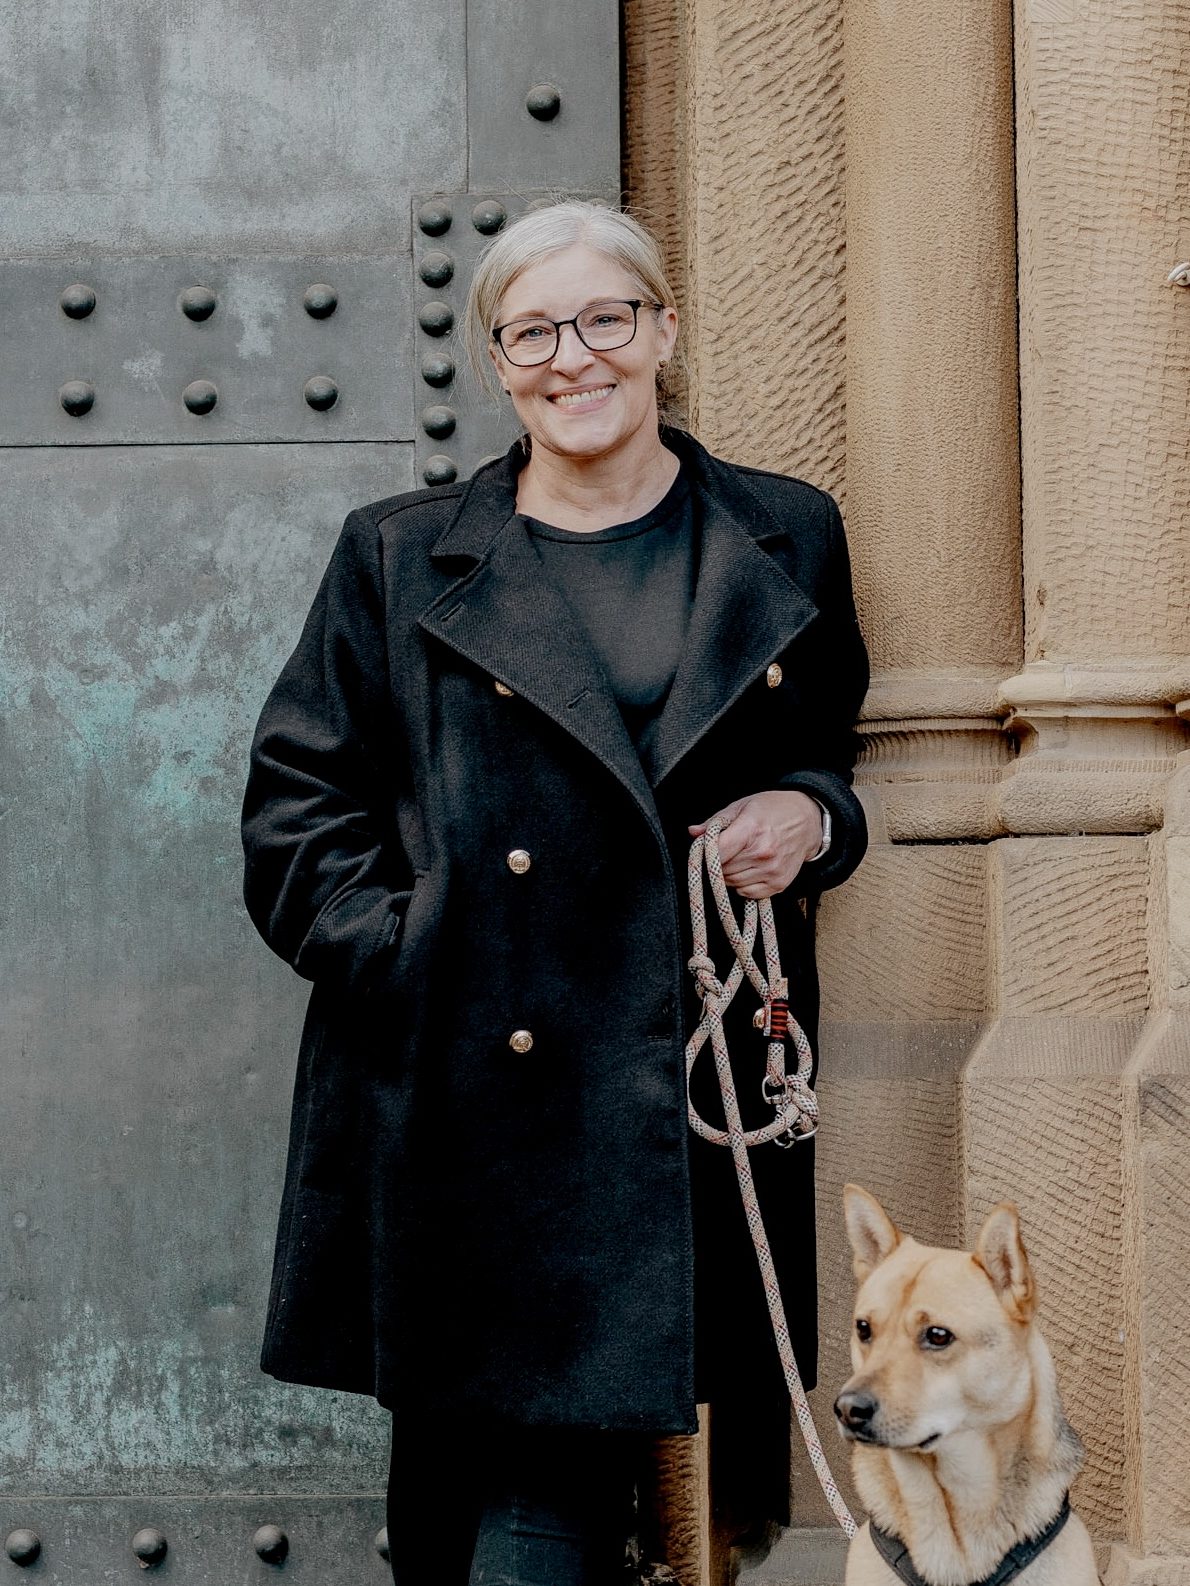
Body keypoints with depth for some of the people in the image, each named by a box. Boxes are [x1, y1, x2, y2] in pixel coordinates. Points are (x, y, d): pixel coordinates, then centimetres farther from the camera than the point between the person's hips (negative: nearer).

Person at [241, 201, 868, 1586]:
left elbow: (837, 757, 21)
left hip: (692, 1095, 0)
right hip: (463, 1097, 0)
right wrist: (403, 958, -7)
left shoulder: (787, 543, 11)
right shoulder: (399, 560, 8)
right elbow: (297, 804, 7)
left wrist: (810, 818, -1)